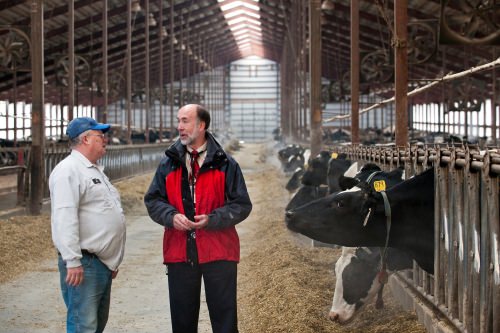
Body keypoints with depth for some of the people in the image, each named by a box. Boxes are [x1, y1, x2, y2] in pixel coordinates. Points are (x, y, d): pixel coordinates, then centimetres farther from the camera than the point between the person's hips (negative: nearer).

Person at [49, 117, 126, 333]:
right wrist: (72, 261, -27)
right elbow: (65, 217, -22)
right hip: (84, 264, -10)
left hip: (103, 262, 10)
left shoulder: (94, 170, 20)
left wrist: (113, 260, 24)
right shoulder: (69, 170, -13)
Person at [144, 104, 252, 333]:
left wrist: (212, 220, -16)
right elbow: (152, 200, 10)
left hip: (218, 252, -3)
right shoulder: (169, 163, 8)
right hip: (179, 252, 3)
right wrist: (171, 216, -10)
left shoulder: (225, 164, -1)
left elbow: (242, 204, -1)